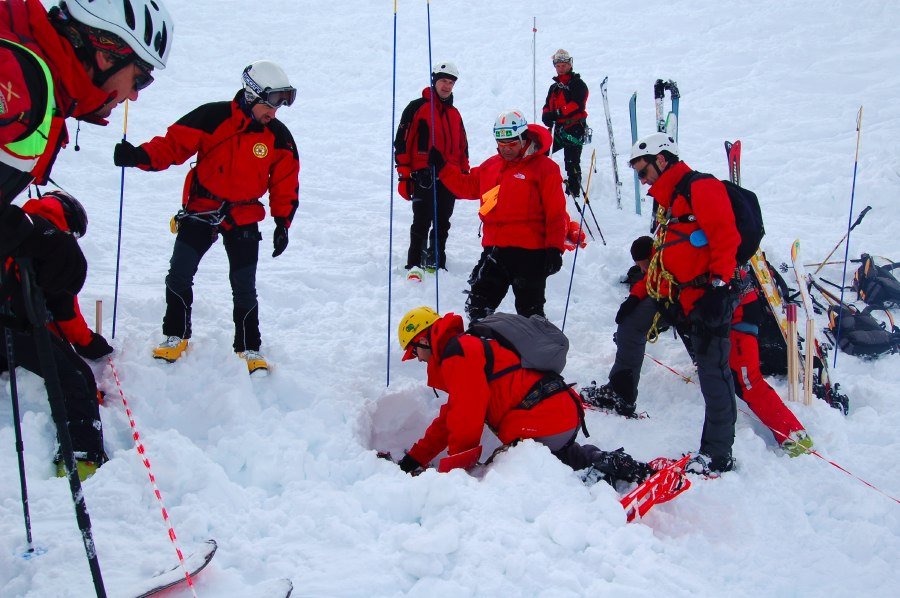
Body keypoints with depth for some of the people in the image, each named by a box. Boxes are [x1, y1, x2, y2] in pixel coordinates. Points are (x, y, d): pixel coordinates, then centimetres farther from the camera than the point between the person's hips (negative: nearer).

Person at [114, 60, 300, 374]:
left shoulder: (279, 137, -3)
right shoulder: (213, 118, -12)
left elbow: (286, 183, 5)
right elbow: (174, 143, -11)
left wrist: (282, 223, 0)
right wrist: (141, 156, -28)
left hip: (244, 219, 1)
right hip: (200, 210, -1)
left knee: (244, 287, 1)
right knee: (179, 274, -2)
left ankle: (249, 348, 15)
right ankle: (176, 336, 17)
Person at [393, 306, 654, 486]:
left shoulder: (457, 354, -7)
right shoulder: (470, 347, 27)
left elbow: (467, 419, -13)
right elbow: (449, 419, 30)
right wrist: (414, 459, 26)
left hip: (540, 424, -11)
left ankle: (594, 478, -19)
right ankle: (609, 463, 14)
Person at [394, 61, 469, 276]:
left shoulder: (454, 114, 18)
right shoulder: (417, 107, 0)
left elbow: (463, 147, 24)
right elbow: (402, 141, -5)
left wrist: (464, 175, 17)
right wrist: (404, 174, -10)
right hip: (423, 176, -5)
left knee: (442, 224, 9)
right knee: (422, 223, -8)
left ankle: (436, 262, 19)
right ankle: (414, 264, -3)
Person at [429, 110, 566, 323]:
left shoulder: (543, 167, -7)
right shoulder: (490, 166, 11)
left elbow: (556, 212, -9)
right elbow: (467, 187, 23)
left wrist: (555, 248, -14)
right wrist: (441, 167, 13)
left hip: (530, 252, -6)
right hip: (494, 250, 6)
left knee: (530, 312, 7)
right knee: (477, 307, 10)